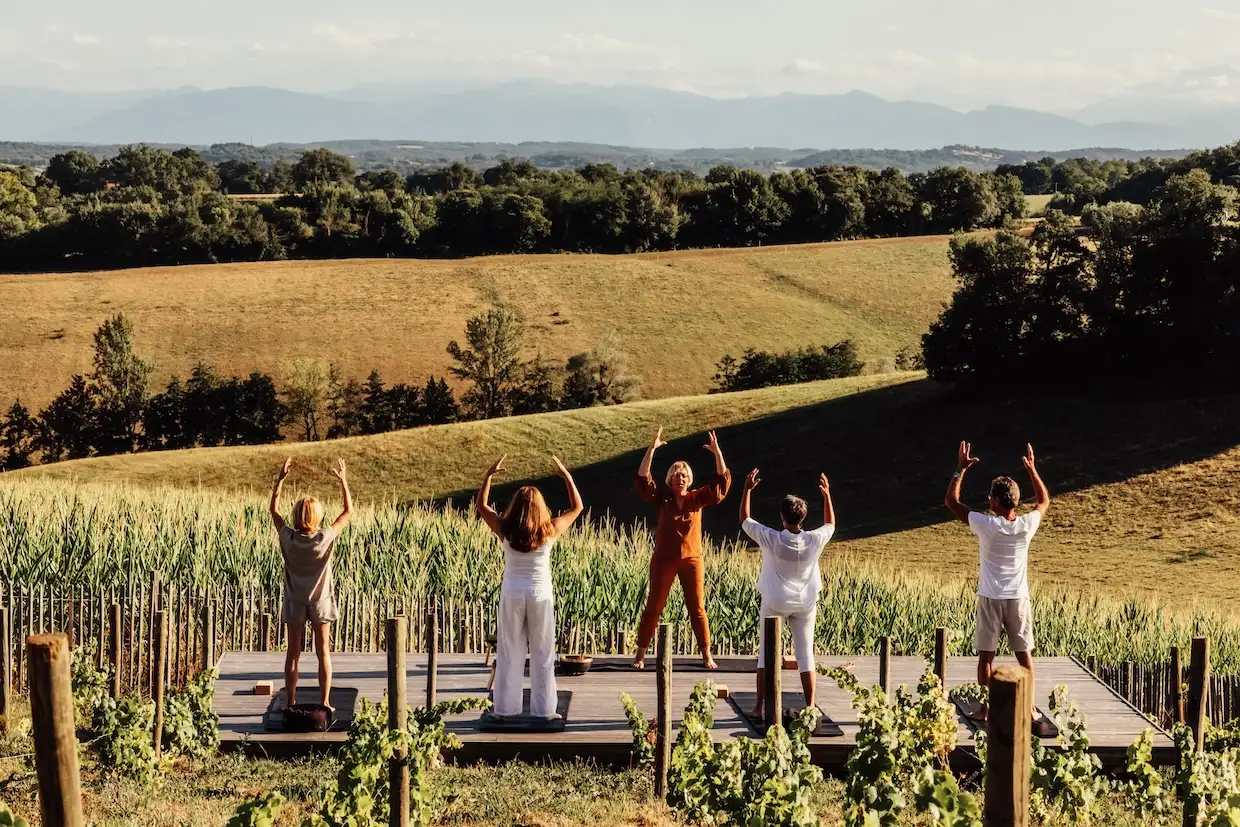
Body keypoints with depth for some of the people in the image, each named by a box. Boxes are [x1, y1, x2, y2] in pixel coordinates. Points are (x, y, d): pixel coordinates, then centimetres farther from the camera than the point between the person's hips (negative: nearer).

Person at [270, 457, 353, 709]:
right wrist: (343, 480, -1)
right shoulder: (325, 538, -18)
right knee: (323, 653, 7)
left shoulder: (288, 538, -15)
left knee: (293, 653, 8)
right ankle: (325, 702, 9)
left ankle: (291, 702, 10)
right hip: (320, 601, -1)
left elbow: (274, 509, 1)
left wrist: (281, 478, 2)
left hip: (294, 602, 1)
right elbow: (349, 511, -6)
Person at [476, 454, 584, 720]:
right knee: (543, 655, 8)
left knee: (509, 654, 9)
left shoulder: (505, 530, -8)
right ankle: (544, 710, 10)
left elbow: (480, 505, 7)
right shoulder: (549, 531, -9)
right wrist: (566, 476, 6)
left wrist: (489, 474, 6)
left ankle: (506, 708, 11)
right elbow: (577, 507, 4)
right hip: (540, 595, -1)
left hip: (512, 594, 1)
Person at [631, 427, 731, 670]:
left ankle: (707, 655, 10)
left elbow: (722, 480, -4)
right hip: (663, 559, -1)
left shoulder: (698, 498, 3)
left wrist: (717, 452, -17)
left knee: (697, 607, 3)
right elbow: (642, 479, -13)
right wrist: (652, 449, -23)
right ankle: (641, 654, 11)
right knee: (653, 606, 4)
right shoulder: (662, 497, 0)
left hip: (691, 560, 1)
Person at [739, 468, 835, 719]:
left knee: (767, 653, 5)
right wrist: (827, 494, 14)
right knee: (805, 653, 7)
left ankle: (760, 706, 3)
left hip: (775, 602, -2)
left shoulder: (770, 539, -17)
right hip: (805, 603, 2)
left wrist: (747, 490, 2)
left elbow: (744, 520, -3)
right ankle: (810, 706, 6)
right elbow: (830, 524, 11)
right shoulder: (814, 540, -12)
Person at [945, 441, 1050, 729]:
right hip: (1018, 599, 2)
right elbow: (1045, 500, 14)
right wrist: (1032, 469, 15)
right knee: (1025, 654, 10)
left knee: (986, 655, 7)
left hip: (990, 598, -2)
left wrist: (960, 469, -2)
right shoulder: (1027, 525, -8)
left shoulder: (985, 525, -15)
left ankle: (986, 709, 11)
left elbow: (951, 501, -4)